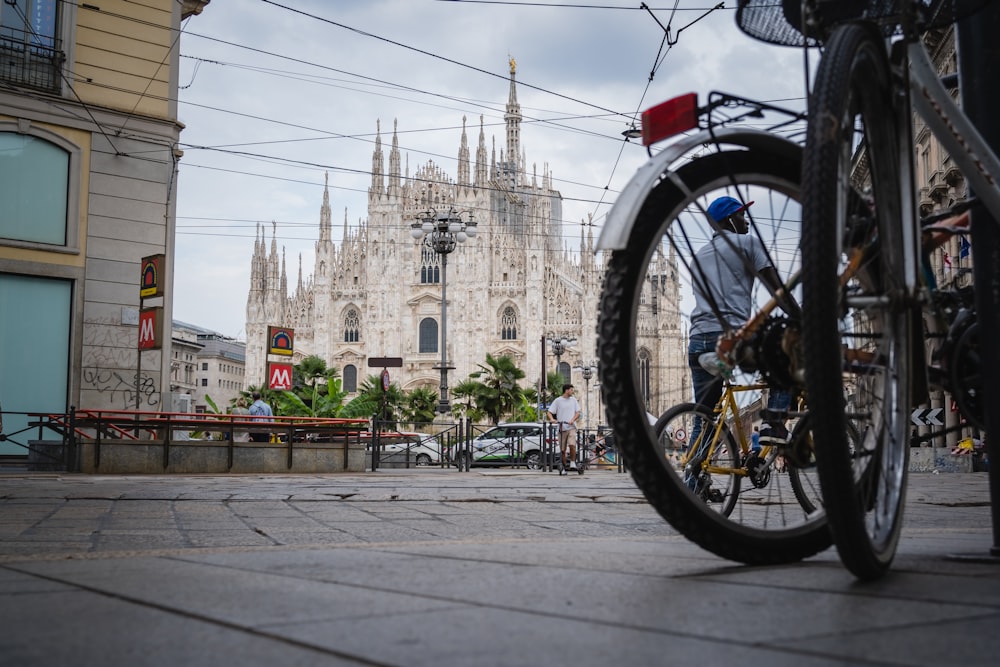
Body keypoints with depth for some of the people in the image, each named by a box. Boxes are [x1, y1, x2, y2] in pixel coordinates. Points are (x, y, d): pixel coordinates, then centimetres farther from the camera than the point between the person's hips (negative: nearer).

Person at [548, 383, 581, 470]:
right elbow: (550, 412, 3)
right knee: (562, 449, 1)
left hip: (571, 427, 0)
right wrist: (552, 419, -18)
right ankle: (564, 466, 15)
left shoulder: (573, 400, 12)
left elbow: (578, 413, 9)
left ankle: (573, 463, -9)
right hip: (561, 428, 0)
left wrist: (572, 420, -9)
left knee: (572, 445, -21)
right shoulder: (557, 401, 4)